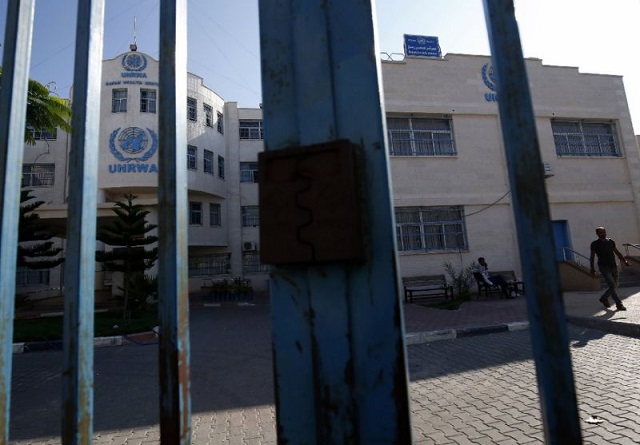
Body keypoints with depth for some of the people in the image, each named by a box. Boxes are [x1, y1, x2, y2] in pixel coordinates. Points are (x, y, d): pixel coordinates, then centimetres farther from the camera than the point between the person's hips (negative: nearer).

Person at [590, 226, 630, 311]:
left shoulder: (611, 241, 9)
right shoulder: (595, 244, -5)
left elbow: (617, 253, 12)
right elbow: (592, 257, -3)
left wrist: (624, 260, -2)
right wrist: (592, 268, -7)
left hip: (613, 266, 6)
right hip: (604, 267, -6)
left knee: (615, 285, 12)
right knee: (612, 285, -11)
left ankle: (604, 298, 30)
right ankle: (619, 304, -5)